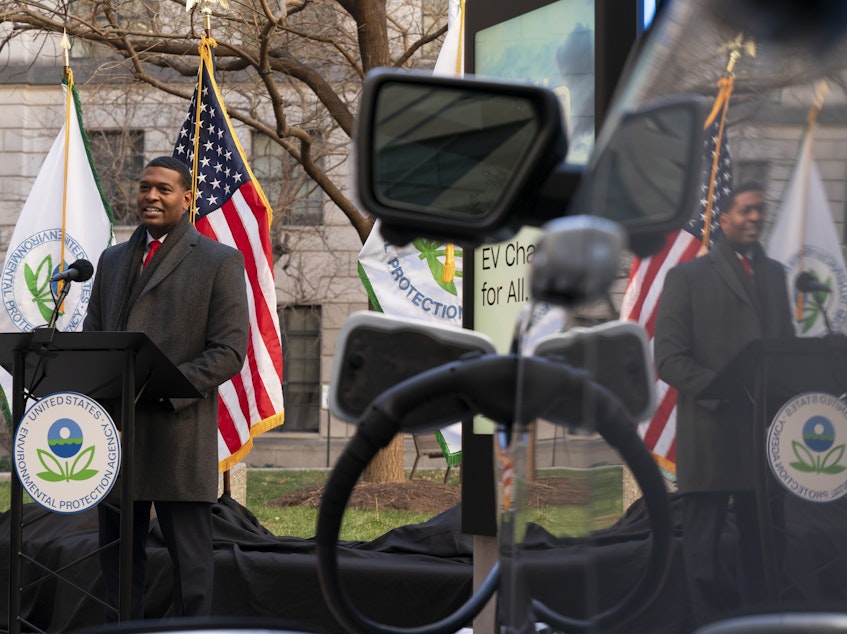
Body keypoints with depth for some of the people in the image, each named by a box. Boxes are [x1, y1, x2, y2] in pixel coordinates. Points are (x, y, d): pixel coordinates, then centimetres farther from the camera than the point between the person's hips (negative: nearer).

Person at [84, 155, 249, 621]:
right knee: (118, 558, 8)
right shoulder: (112, 260, 19)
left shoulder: (221, 262, 1)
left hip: (179, 437, -5)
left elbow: (229, 352, -6)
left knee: (190, 561, -3)